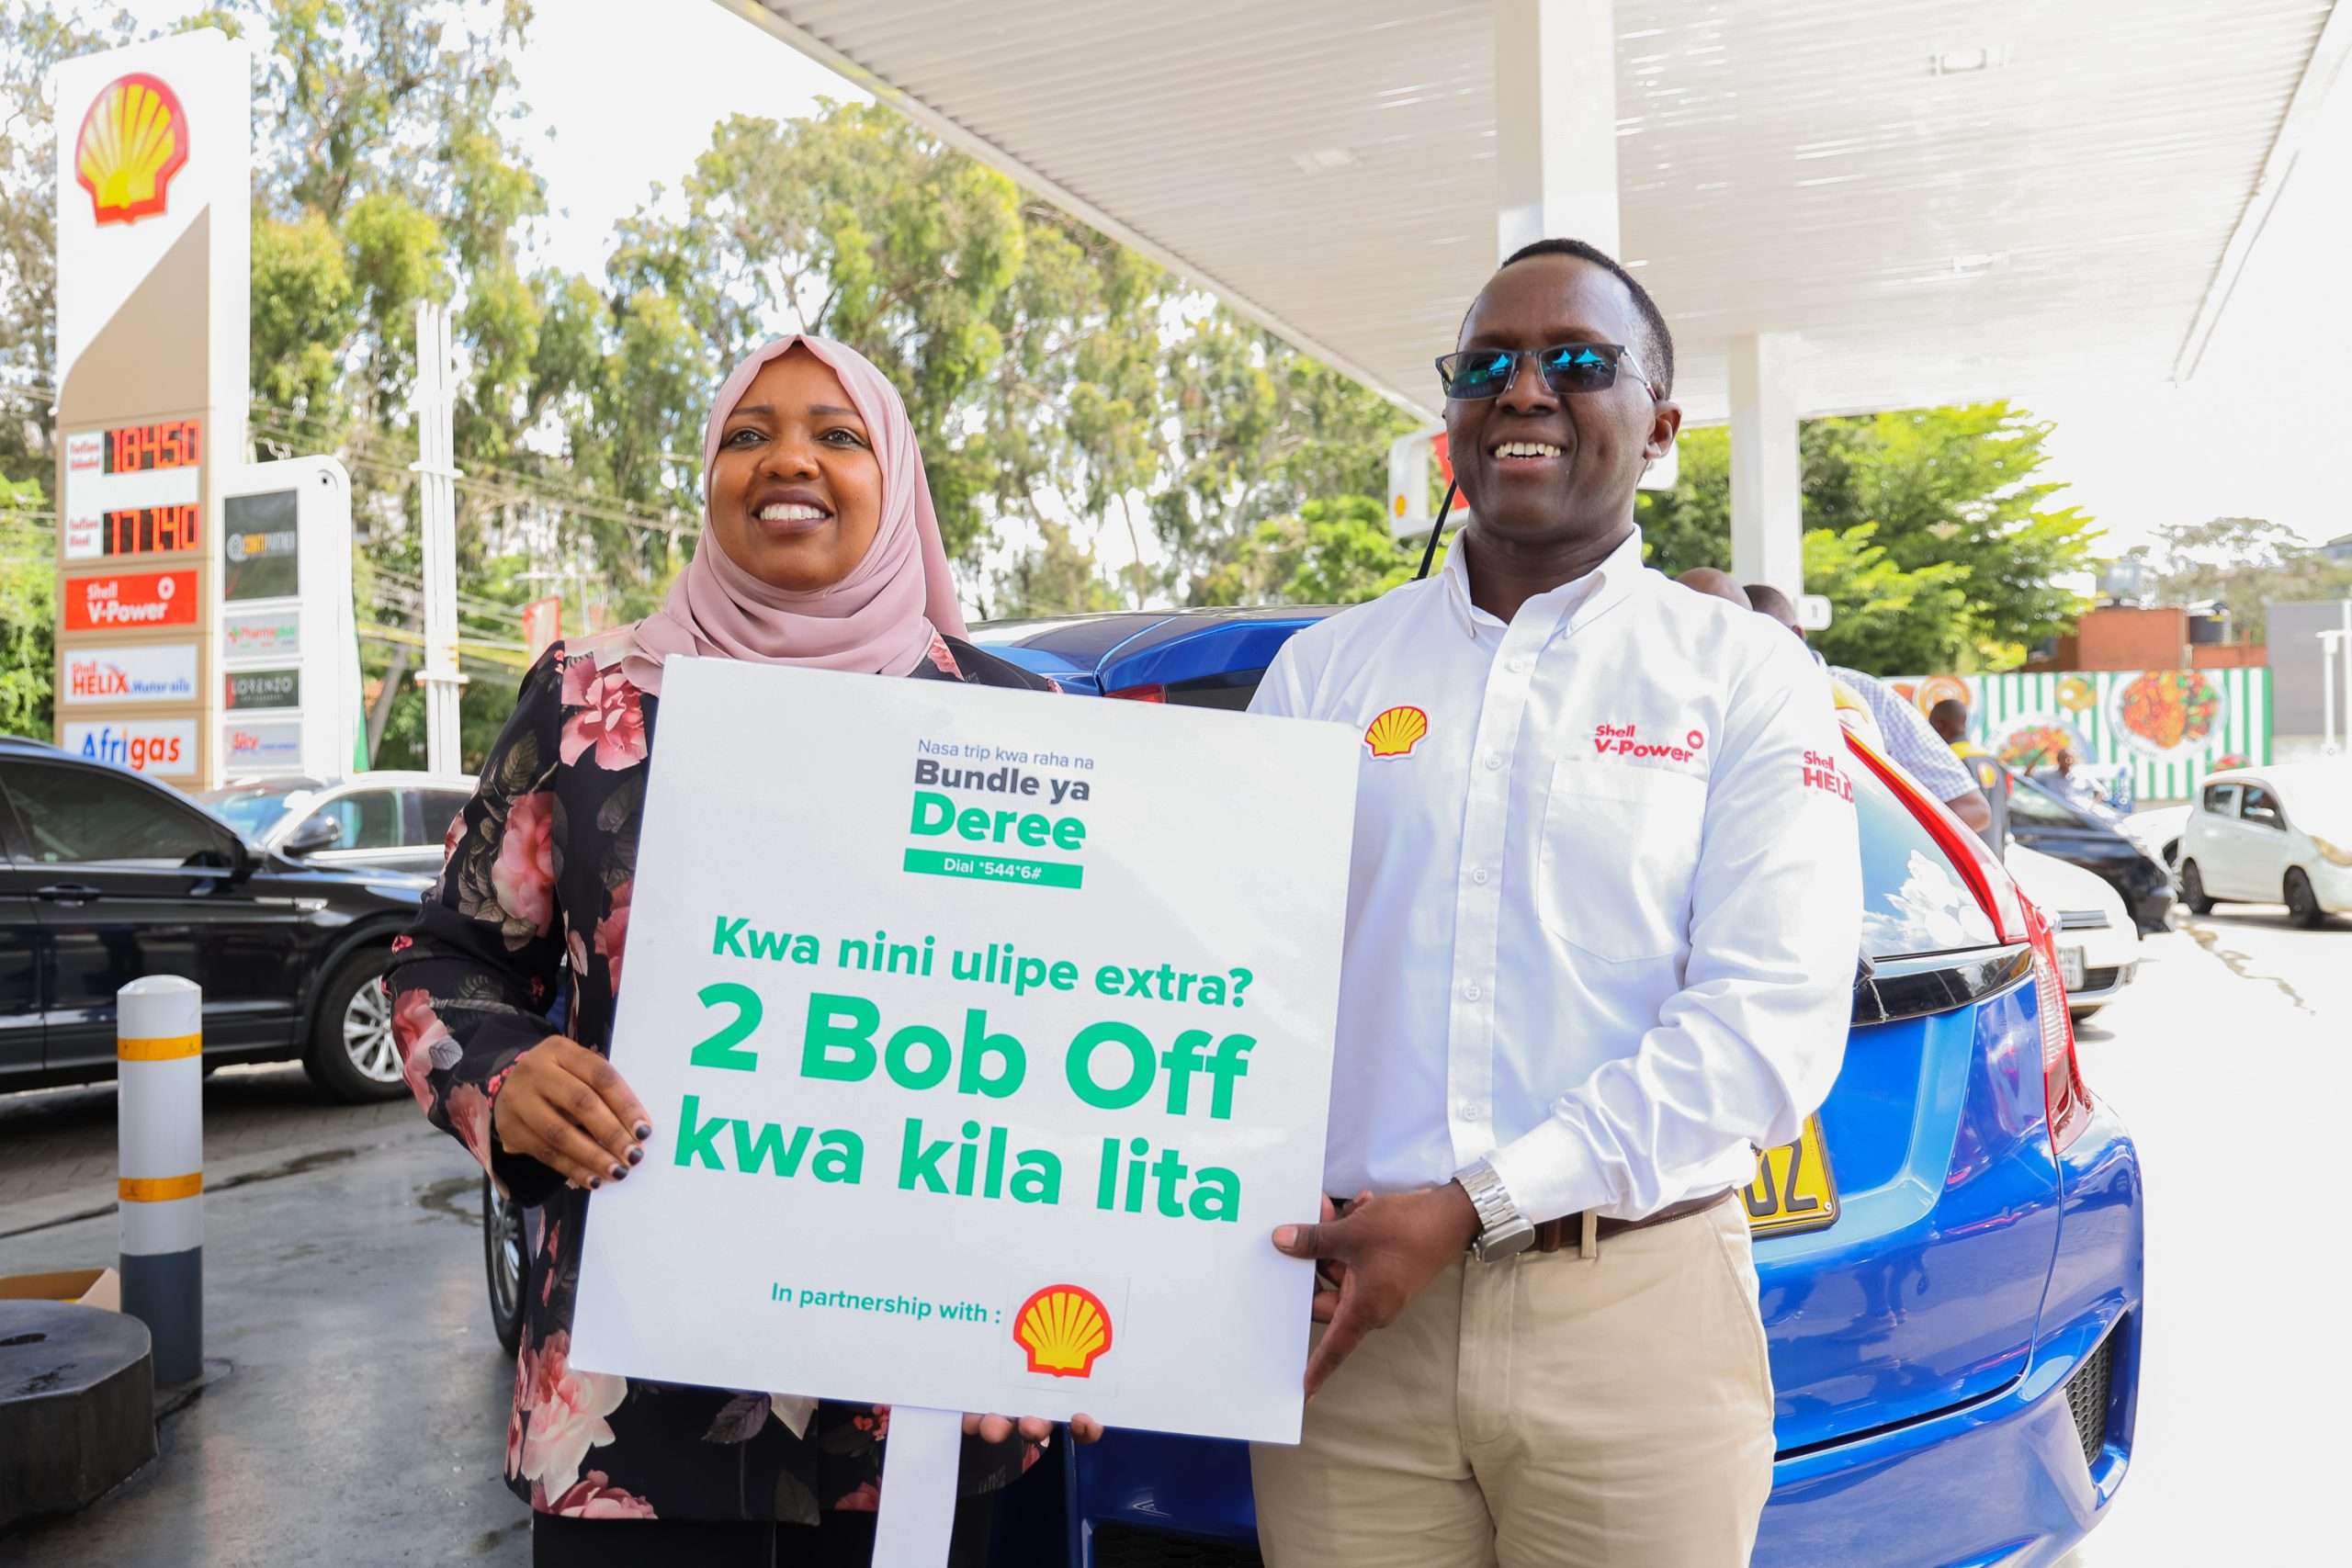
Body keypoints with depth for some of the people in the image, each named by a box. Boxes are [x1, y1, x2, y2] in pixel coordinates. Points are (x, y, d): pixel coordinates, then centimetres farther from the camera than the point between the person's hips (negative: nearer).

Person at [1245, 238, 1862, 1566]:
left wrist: (1470, 1207, -15)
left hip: (1634, 1313, -1)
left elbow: (1773, 1019, -8)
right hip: (1350, 1312, 2)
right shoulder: (1323, 669, 8)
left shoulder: (1746, 675, 2)